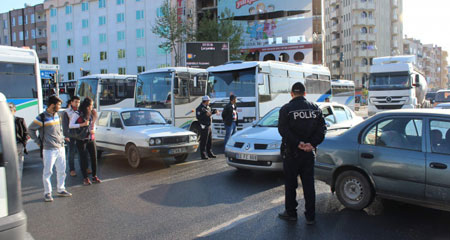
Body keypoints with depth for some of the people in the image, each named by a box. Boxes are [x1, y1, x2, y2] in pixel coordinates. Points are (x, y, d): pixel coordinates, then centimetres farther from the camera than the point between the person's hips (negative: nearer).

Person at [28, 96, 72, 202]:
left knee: (62, 170, 13)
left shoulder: (57, 115, 10)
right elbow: (30, 129, -5)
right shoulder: (42, 117, -12)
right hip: (49, 150, -7)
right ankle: (47, 193, 13)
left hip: (60, 148, 7)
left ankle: (61, 189, 25)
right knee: (47, 172, 2)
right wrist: (38, 141, -5)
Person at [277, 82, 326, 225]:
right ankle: (310, 216, 17)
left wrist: (298, 143, -18)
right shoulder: (315, 108, 4)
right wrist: (312, 143, -11)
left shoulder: (286, 109, -8)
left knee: (290, 184, 10)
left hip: (291, 153, -3)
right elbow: (322, 128, -2)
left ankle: (291, 213, 21)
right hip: (309, 153, 4)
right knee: (309, 184, 11)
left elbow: (283, 129, -18)